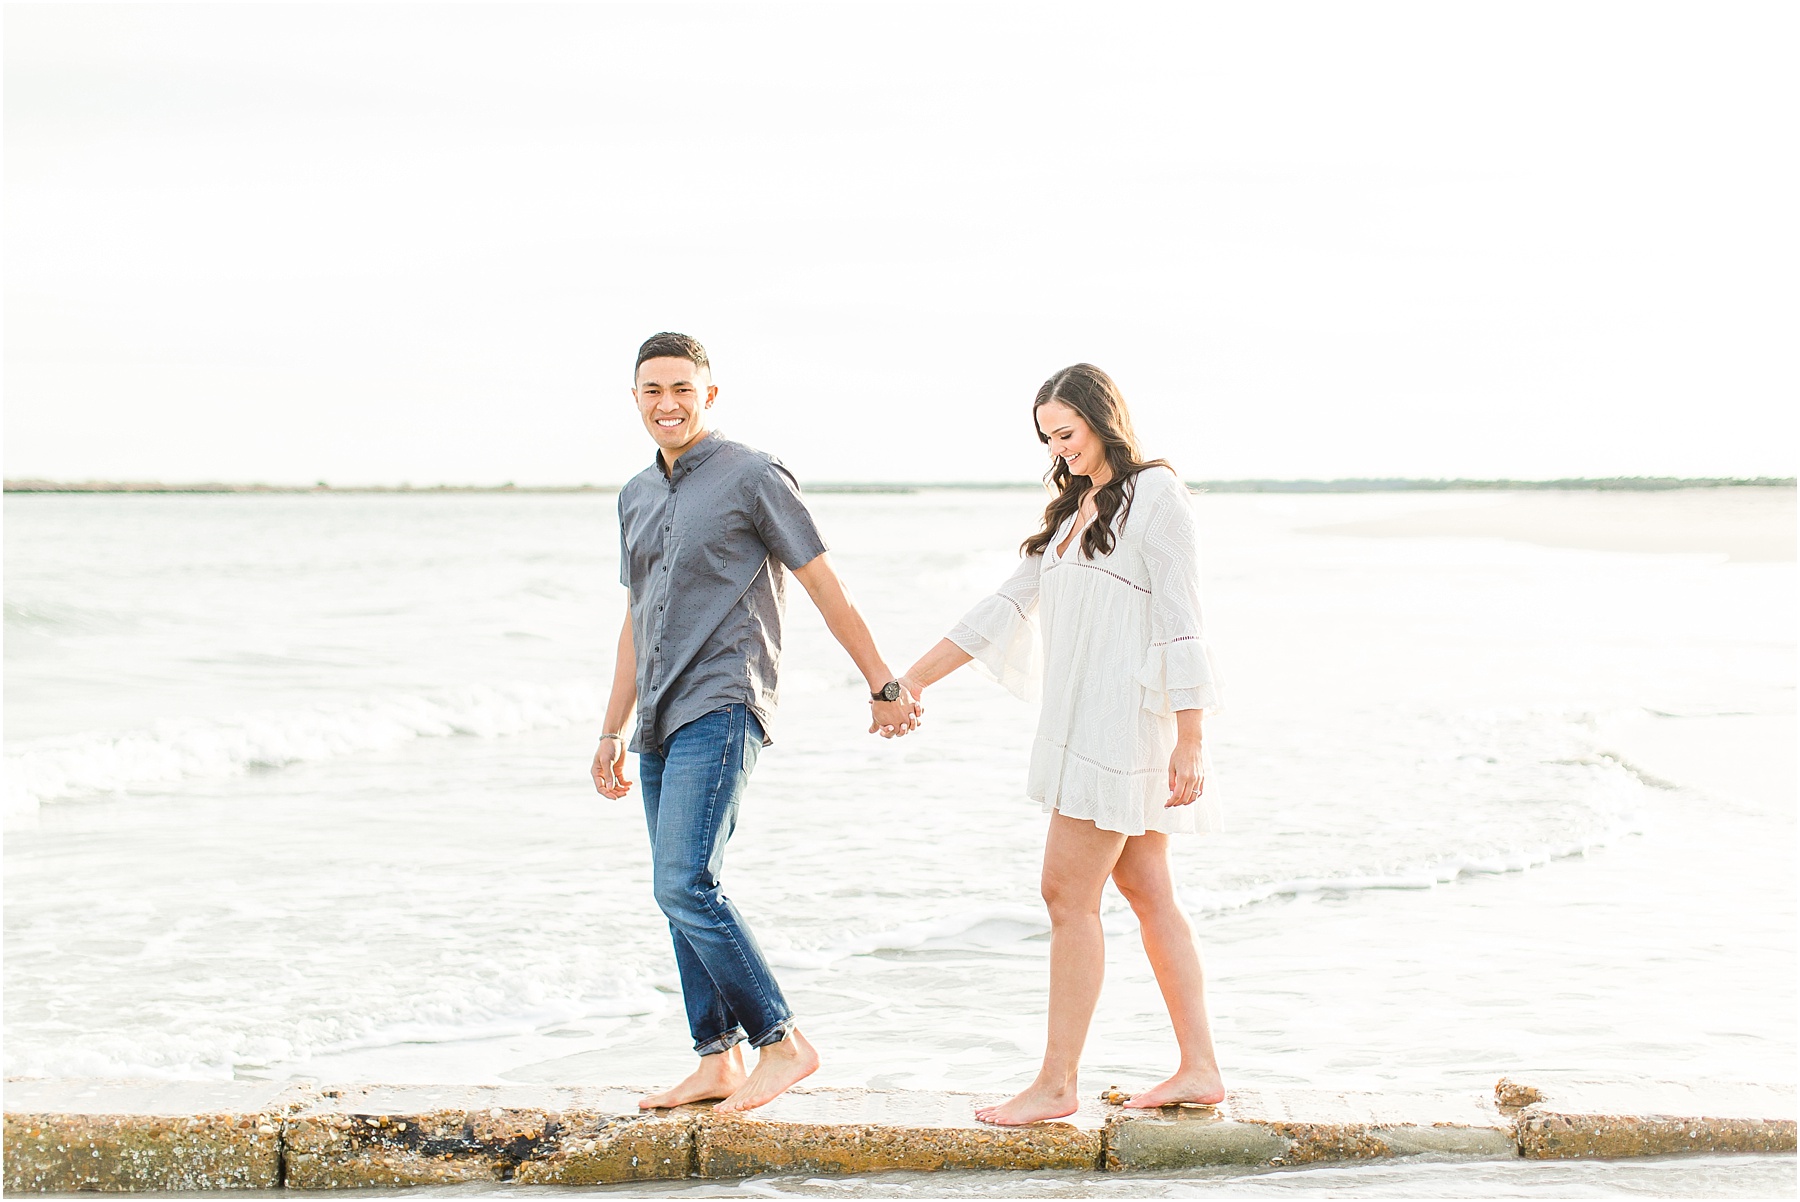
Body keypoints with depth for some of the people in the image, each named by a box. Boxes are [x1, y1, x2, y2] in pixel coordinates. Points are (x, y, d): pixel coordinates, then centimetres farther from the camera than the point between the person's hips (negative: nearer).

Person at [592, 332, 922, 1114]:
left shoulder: (753, 478, -5)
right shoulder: (636, 497, 17)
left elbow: (825, 587, -2)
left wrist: (881, 684, 0)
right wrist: (612, 732, 22)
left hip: (720, 711, -8)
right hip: (661, 720, 8)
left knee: (684, 886, -18)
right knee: (680, 895, 8)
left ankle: (781, 1041, -10)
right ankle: (717, 1062, 15)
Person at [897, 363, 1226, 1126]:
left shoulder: (1156, 497, -8)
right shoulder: (1076, 508, 18)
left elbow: (1180, 621, -13)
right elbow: (1010, 603, 20)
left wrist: (1189, 743, -17)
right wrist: (915, 678, 18)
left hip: (1123, 718, -9)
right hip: (1084, 720, 9)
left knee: (1069, 894, -8)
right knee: (1146, 893, 8)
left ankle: (1056, 1083, -4)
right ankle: (1199, 1069, 12)